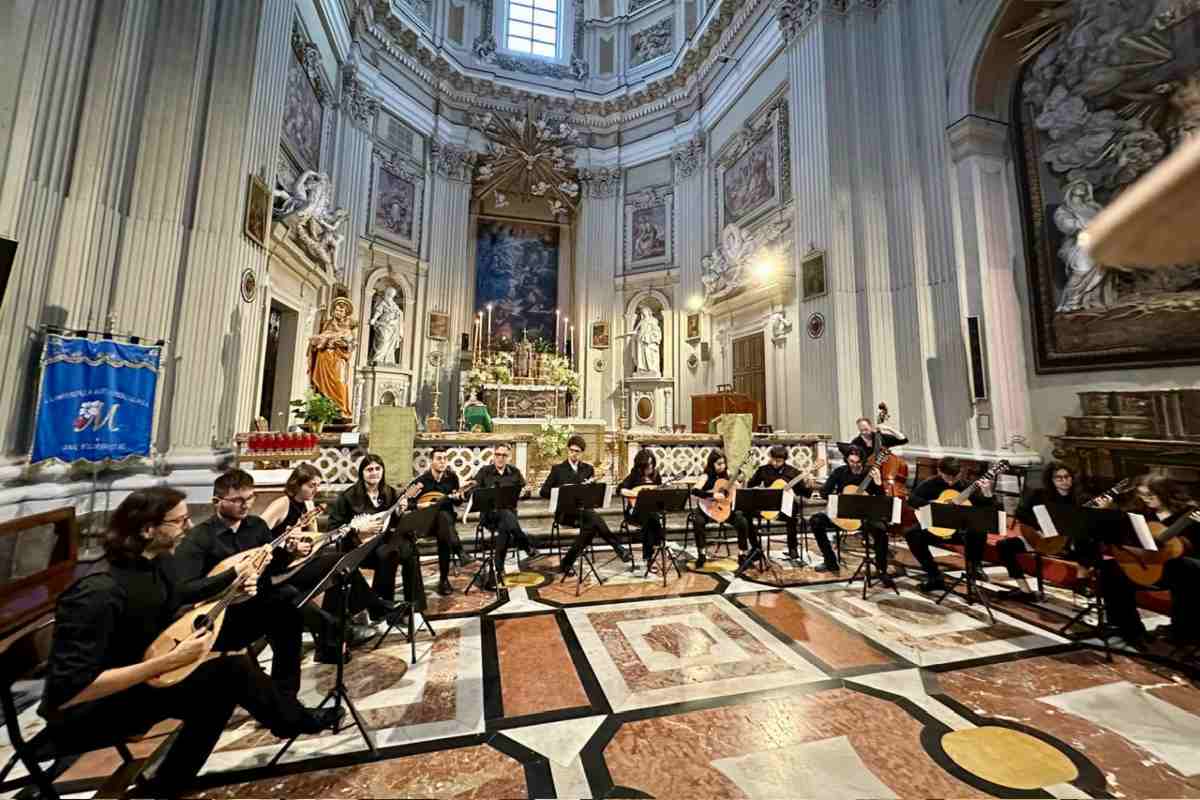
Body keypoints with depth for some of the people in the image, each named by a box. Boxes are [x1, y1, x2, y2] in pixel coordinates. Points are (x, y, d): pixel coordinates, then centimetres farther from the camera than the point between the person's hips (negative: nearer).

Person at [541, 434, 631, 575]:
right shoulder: (558, 469, 9)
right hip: (566, 512, -3)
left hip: (584, 510, 3)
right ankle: (618, 548, -27)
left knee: (591, 525, -35)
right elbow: (543, 492, 2)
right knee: (593, 516, -32)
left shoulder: (588, 469, 17)